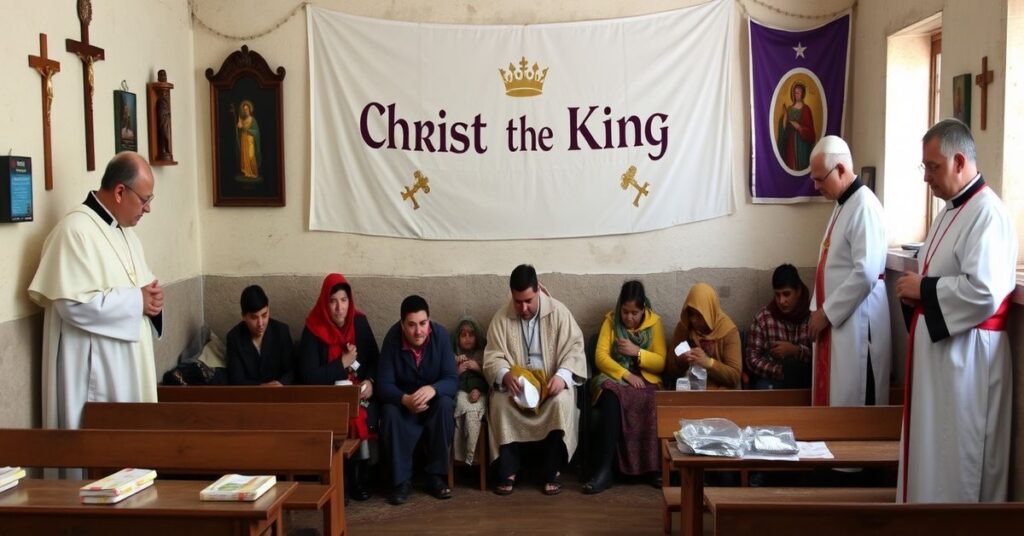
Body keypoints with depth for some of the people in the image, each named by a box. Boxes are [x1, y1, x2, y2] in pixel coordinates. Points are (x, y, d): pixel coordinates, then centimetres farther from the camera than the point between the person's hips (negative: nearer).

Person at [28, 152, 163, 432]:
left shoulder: (124, 230, 13)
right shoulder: (76, 230, -16)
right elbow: (74, 303, -25)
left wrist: (152, 297, -3)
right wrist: (137, 301, -18)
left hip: (128, 364, 9)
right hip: (95, 368, -9)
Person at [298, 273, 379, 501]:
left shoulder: (359, 322, 3)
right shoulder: (313, 329, -7)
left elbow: (375, 358, 10)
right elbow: (309, 376, -12)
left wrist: (370, 381, -10)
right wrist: (342, 363, -13)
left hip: (359, 391, 3)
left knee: (365, 416, -28)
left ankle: (359, 477, -8)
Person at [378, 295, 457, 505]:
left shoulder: (441, 334, -19)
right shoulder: (392, 338, -19)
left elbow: (452, 380, -20)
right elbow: (385, 384, -19)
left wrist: (433, 389, -42)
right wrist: (404, 399, -41)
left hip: (434, 397, 1)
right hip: (402, 399, 0)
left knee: (445, 404, -31)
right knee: (390, 412, -32)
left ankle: (436, 476, -18)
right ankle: (401, 480, -18)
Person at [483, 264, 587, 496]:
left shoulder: (559, 312, -5)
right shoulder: (501, 317, -2)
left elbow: (575, 349, -7)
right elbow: (492, 358, -5)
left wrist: (562, 375, -26)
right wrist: (506, 375, -28)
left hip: (551, 380, -1)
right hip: (515, 381, 1)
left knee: (562, 402, -33)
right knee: (499, 403, -30)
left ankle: (552, 471, -18)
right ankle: (507, 471, -17)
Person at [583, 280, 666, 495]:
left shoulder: (654, 322, 5)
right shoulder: (611, 320, 5)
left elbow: (661, 363, 2)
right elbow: (600, 357, -4)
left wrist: (637, 352, -13)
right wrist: (626, 374, -17)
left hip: (645, 380, 1)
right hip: (614, 378, 0)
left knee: (654, 403, -35)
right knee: (611, 395, -37)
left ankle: (654, 466, -26)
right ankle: (605, 467, -38)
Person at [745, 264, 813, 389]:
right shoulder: (763, 317, -1)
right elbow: (752, 358, -5)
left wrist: (796, 351, -24)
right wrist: (781, 371, -19)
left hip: (804, 379, 1)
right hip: (770, 378, -1)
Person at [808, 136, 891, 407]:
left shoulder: (865, 206, -16)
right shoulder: (842, 205, 14)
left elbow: (866, 273, -23)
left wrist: (826, 313, -16)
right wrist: (818, 309, 11)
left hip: (856, 321, -9)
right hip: (834, 319, 9)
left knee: (853, 401, -2)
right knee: (831, 395, 14)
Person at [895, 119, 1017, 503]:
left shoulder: (987, 214, -18)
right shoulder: (954, 209, 13)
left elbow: (984, 292, -29)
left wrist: (923, 290, -17)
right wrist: (917, 288, 2)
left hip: (966, 355, -10)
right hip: (940, 347, 10)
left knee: (958, 458, 1)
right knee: (934, 450, 16)